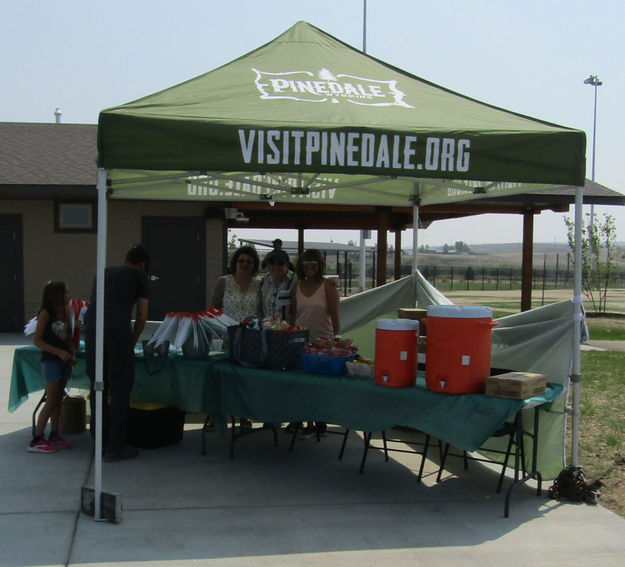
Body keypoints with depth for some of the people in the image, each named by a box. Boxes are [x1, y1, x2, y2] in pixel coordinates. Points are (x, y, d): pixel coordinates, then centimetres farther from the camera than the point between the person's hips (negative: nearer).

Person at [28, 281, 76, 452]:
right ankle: (36, 440, -5)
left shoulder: (65, 312, 10)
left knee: (58, 399, 11)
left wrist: (72, 355, 0)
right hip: (50, 361, -7)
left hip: (64, 361, 7)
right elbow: (37, 340, -12)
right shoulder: (45, 314, -10)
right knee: (51, 401, -9)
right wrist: (59, 352, -18)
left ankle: (54, 436, 19)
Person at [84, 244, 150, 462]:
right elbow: (142, 318, 11)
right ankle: (115, 447, 7)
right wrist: (132, 342, 26)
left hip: (92, 329, 5)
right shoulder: (139, 275, 13)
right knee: (120, 390, 3)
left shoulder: (104, 272, 28)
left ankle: (100, 443, 22)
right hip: (118, 332, -5)